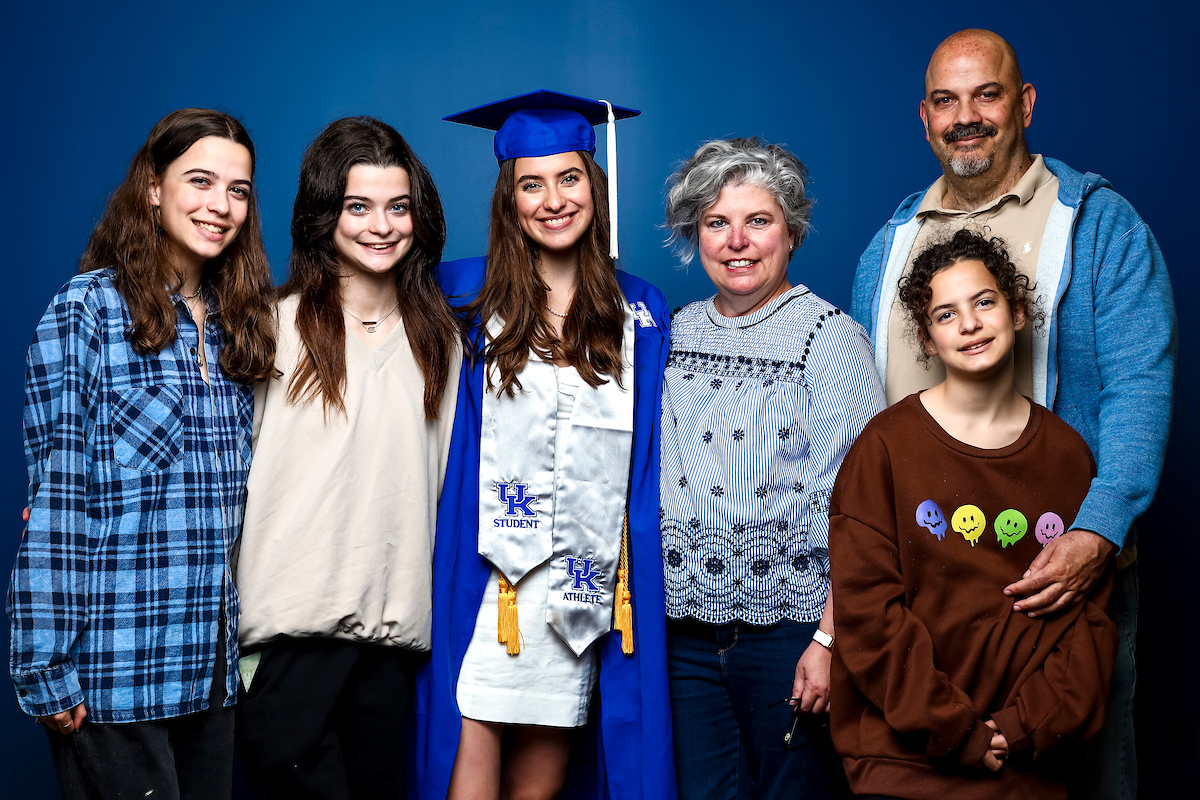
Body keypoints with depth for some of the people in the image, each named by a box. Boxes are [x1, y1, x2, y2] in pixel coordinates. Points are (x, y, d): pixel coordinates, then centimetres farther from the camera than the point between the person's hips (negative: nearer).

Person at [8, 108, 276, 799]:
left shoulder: (238, 321, 10)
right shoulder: (88, 309, -7)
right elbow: (56, 497, -10)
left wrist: (251, 638, 8)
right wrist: (45, 670, -12)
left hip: (217, 663, 6)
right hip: (116, 666, -5)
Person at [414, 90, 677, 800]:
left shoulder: (640, 313, 6)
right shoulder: (466, 294, 1)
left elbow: (650, 455, 10)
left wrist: (637, 576, 6)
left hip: (590, 582, 2)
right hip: (488, 574, -2)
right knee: (473, 743, -4)